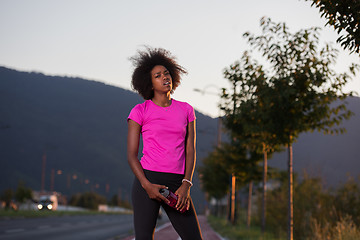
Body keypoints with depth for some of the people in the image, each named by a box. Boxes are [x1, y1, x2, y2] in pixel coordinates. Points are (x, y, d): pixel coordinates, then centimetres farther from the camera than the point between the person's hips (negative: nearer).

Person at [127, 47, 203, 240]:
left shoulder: (186, 110, 12)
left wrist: (186, 185, -5)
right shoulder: (140, 111, 2)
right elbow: (131, 155, 0)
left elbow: (190, 151, 8)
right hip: (147, 181, -3)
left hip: (177, 185, 3)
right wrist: (147, 186, -13)